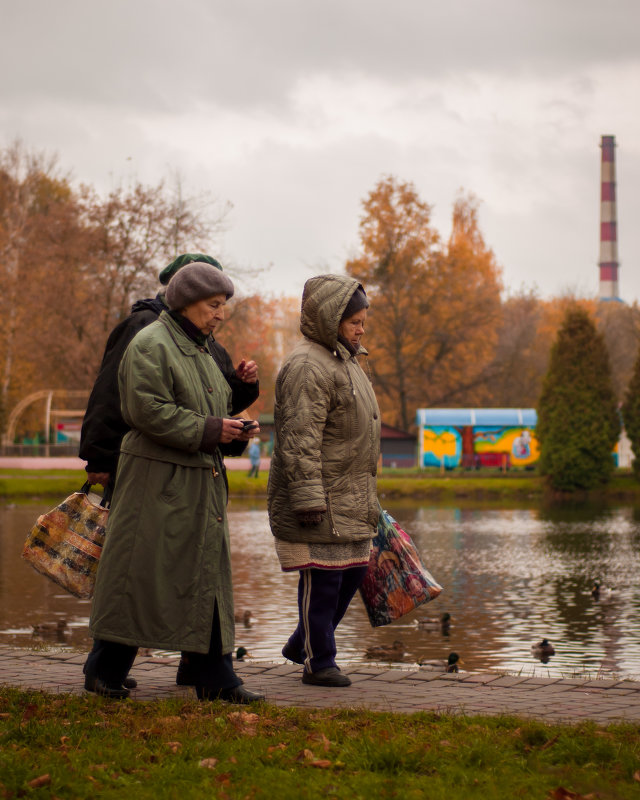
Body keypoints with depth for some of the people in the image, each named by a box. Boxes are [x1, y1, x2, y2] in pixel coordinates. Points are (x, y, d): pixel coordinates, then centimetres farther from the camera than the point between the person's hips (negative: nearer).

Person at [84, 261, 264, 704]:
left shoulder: (200, 350, 19)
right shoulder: (151, 345, -10)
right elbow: (148, 411, -20)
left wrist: (235, 432, 4)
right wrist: (209, 430, -19)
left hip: (201, 482, 9)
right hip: (157, 480, -9)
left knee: (206, 574, 6)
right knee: (139, 572, -4)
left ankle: (216, 678, 9)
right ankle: (105, 672, 8)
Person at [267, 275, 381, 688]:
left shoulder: (345, 361, 18)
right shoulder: (308, 367, -16)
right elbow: (299, 440, -22)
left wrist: (367, 494, 27)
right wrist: (308, 500, -25)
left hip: (349, 497, 10)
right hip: (320, 498, -10)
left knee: (353, 571, 13)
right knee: (322, 577, -4)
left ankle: (300, 645, 26)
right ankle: (319, 662, 6)